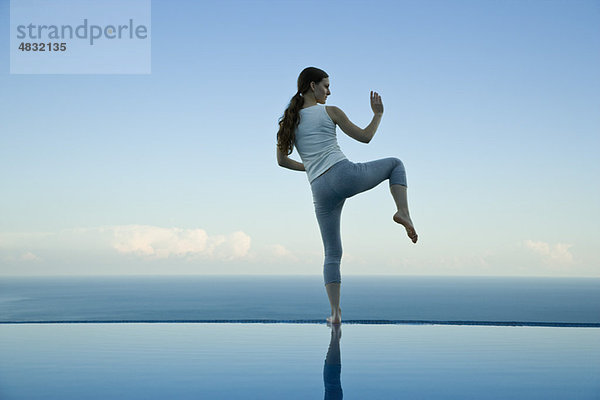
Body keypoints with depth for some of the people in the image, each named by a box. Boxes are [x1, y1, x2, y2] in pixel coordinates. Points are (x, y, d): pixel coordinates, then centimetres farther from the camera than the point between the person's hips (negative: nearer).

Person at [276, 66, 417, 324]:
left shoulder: (290, 120, 14)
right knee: (395, 163, 22)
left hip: (320, 190, 4)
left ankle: (335, 312, 4)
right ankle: (403, 212, -1)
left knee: (332, 254, 12)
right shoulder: (330, 112, 3)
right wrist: (378, 114, 23)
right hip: (345, 175, -4)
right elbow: (365, 137, 8)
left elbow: (282, 160, 18)